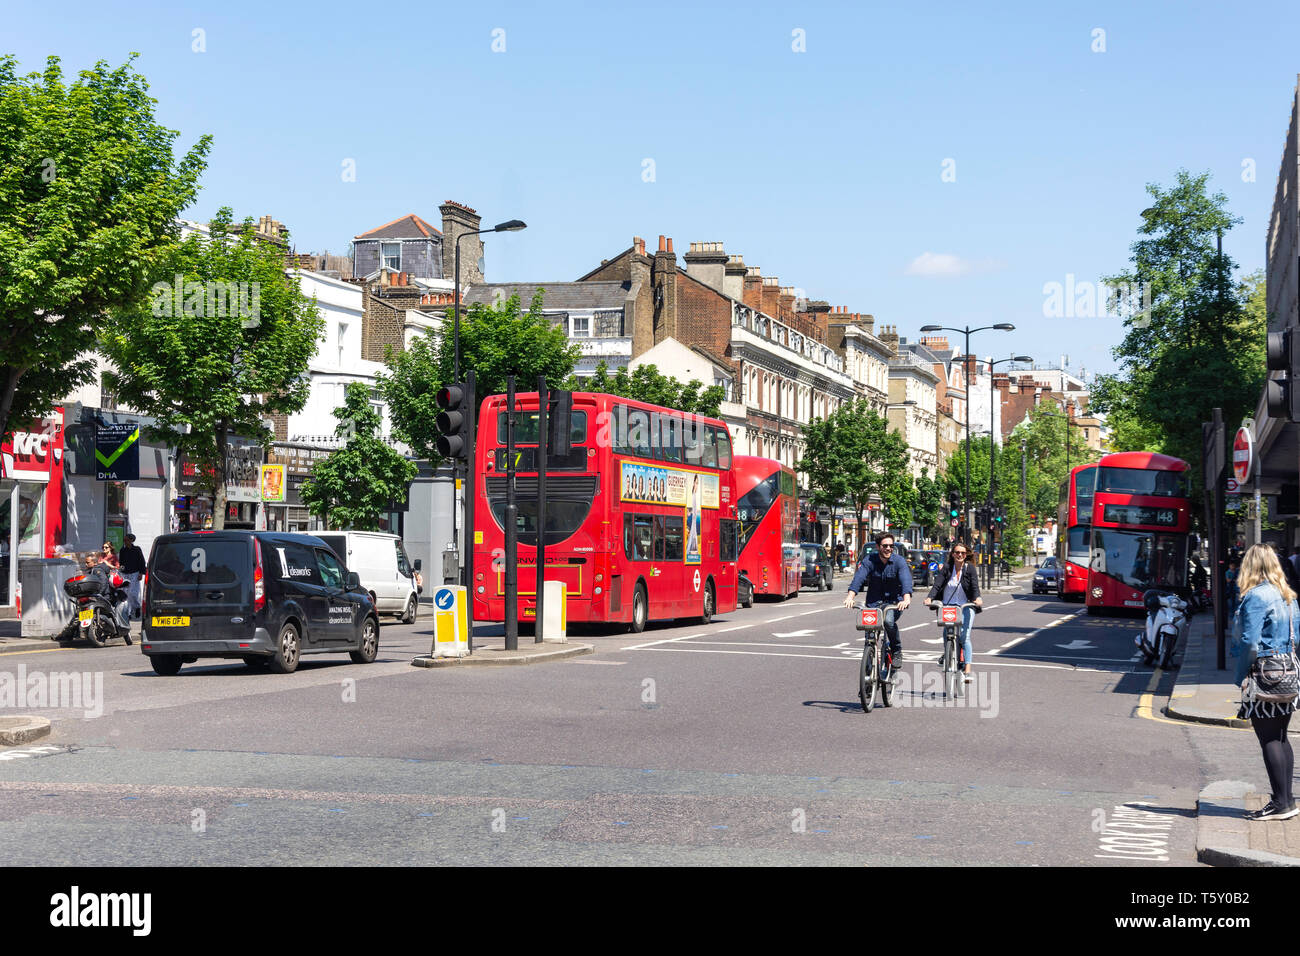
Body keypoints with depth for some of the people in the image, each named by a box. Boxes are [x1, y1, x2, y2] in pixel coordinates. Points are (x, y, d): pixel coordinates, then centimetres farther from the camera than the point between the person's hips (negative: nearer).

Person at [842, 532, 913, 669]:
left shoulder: (899, 561, -9)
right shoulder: (870, 560, -6)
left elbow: (906, 580, -25)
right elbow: (859, 577, -20)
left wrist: (906, 598, -44)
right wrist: (850, 596, -38)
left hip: (894, 601, -2)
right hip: (874, 600, 2)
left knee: (889, 621, -29)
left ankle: (897, 651, -6)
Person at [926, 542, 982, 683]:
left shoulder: (970, 568, 1)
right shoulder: (947, 568, 3)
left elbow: (975, 585, -10)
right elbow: (937, 584, -8)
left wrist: (977, 598, -31)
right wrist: (930, 598, -25)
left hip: (965, 606, -2)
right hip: (947, 606, 2)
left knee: (964, 636, -16)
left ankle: (968, 671, -18)